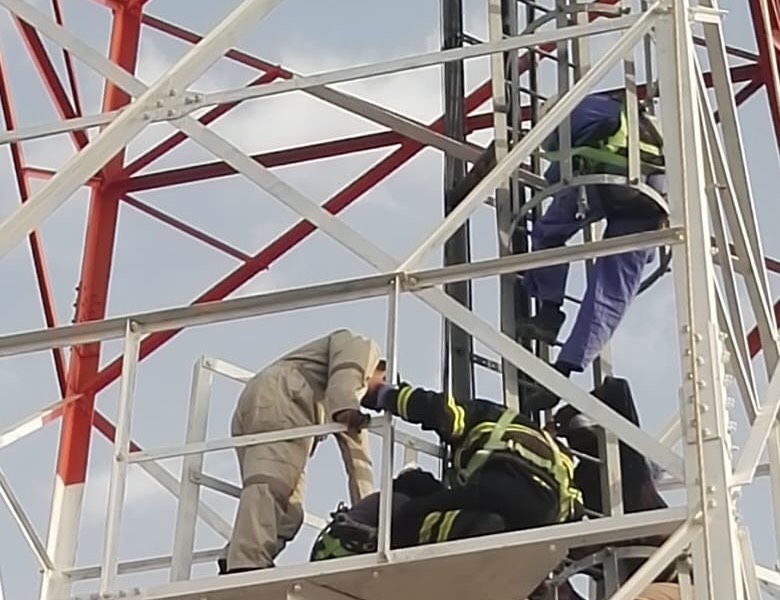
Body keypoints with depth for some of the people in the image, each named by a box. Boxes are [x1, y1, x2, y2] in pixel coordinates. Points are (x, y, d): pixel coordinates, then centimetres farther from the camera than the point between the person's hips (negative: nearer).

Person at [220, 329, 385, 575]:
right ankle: (246, 567, -45)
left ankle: (233, 570, -21)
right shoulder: (363, 347, 21)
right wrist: (345, 407, -24)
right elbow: (344, 368, -4)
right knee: (271, 484, -27)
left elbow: (357, 457, 37)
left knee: (288, 511, -1)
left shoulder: (351, 405, 42)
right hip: (280, 396, -9)